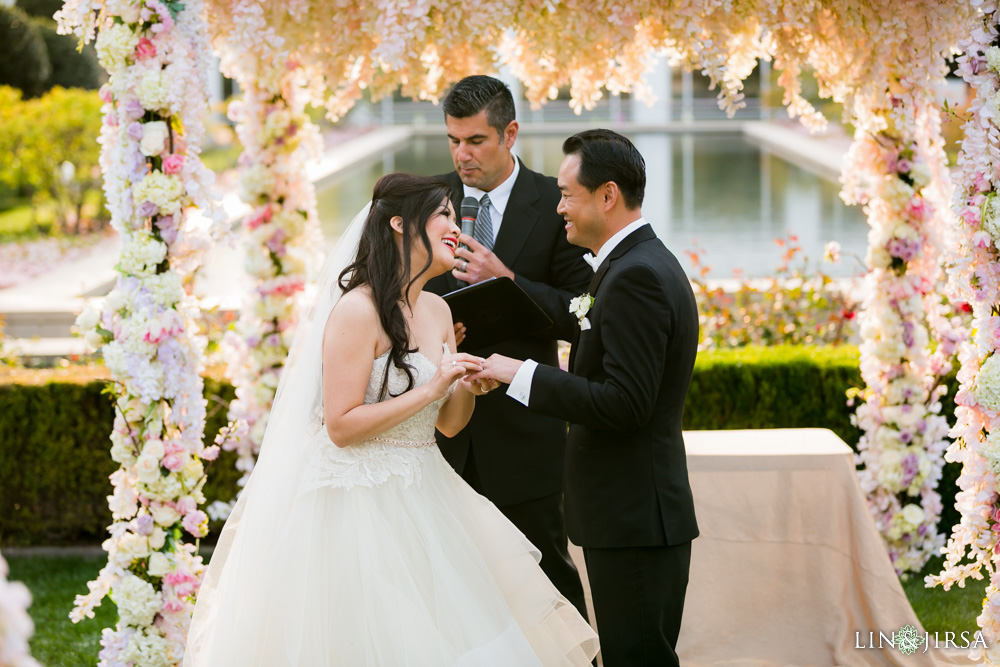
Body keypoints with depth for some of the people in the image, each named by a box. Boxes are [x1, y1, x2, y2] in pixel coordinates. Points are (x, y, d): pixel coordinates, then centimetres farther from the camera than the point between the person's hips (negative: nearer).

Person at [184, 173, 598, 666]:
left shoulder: (437, 311, 8)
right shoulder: (358, 309, -16)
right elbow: (340, 426, -19)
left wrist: (467, 388, -6)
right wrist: (429, 391, -20)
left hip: (421, 500, 8)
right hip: (361, 508, -8)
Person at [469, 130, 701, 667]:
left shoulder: (636, 276, -19)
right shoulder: (645, 264, 14)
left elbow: (624, 405, -25)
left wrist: (522, 375, -18)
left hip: (636, 521, -11)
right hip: (637, 516, 11)